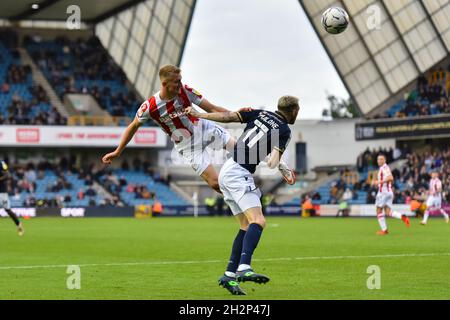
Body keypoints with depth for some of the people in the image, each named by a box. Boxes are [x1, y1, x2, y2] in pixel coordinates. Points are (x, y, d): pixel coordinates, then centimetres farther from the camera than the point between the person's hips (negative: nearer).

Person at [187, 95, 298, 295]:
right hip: (239, 174, -8)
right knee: (258, 221, -20)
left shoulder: (260, 113, 13)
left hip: (227, 172, 8)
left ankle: (229, 276, 5)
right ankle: (244, 268, -40)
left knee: (246, 226, 10)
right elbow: (273, 162, -14)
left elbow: (227, 116, 8)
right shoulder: (284, 130, -4)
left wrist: (198, 114, 14)